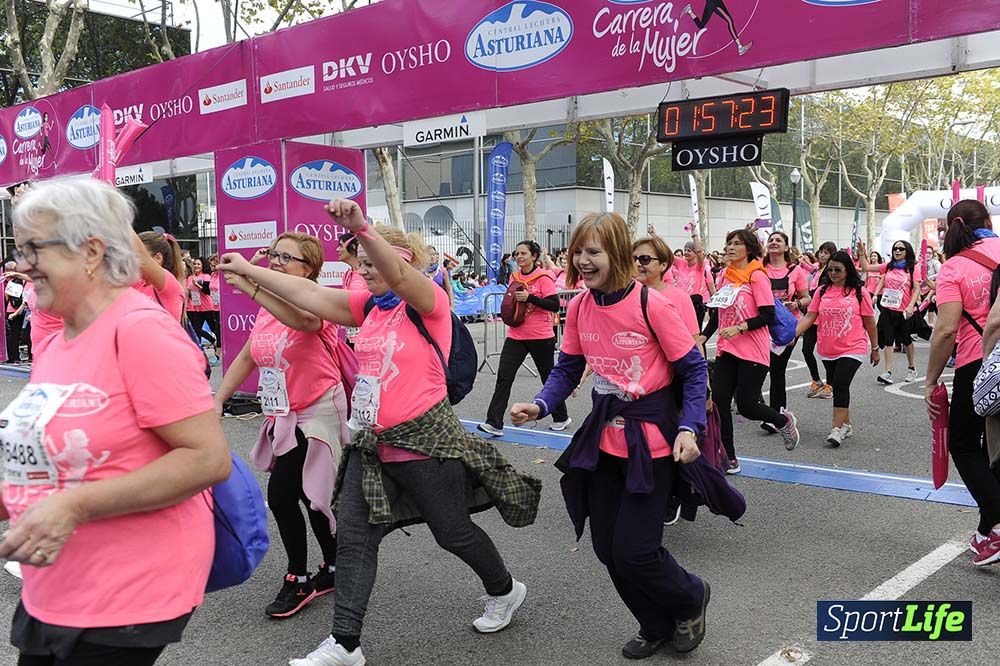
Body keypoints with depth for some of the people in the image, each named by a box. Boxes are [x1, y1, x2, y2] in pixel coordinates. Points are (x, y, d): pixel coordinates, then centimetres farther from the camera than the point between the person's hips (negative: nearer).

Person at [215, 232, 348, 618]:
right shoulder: (268, 307, 8)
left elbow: (304, 319, -42)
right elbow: (247, 358, 15)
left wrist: (250, 287, -49)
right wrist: (217, 400, 7)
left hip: (316, 413, -8)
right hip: (282, 415, 8)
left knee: (280, 493, -11)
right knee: (311, 496, 14)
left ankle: (299, 580, 9)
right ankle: (334, 569, 30)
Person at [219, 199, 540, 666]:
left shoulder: (430, 301, -12)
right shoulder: (369, 305, 8)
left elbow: (399, 276, -33)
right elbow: (309, 294, 4)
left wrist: (361, 228, -49)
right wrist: (248, 271, 0)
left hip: (425, 442, -7)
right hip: (371, 443, 7)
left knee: (452, 532, 10)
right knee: (353, 537, 4)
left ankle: (505, 590, 38)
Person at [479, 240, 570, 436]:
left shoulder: (543, 277, -10)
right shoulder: (514, 277, 8)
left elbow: (555, 305, -17)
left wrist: (529, 297, -24)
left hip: (541, 337, -5)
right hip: (516, 336, 5)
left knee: (549, 377, 11)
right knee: (503, 377, -8)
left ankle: (561, 417, 32)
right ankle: (494, 423, -9)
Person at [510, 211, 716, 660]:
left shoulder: (650, 304, -18)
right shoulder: (578, 307, -1)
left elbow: (694, 369, -11)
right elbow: (568, 369, 6)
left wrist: (689, 428, -22)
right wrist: (539, 405, -11)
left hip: (651, 438, -6)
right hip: (606, 436, 6)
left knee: (633, 552, -7)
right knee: (607, 548, 11)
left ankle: (690, 598, 27)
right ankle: (657, 627, 35)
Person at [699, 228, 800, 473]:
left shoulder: (757, 276, -9)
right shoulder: (726, 275, 9)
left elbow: (768, 316, -14)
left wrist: (739, 328, -25)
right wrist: (703, 337, 6)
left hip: (753, 352, -6)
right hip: (727, 350, 6)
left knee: (746, 405, -5)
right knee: (719, 403, 0)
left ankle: (783, 420, 27)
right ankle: (729, 459, 12)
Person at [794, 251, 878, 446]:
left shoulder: (859, 292, -3)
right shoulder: (822, 291, 5)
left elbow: (869, 322, 2)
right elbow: (810, 317, 1)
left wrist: (875, 348, 6)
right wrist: (792, 333, -14)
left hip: (852, 349, -4)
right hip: (827, 351, 5)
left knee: (840, 385, -16)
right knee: (837, 387, 13)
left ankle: (837, 429, -12)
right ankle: (846, 425, 28)